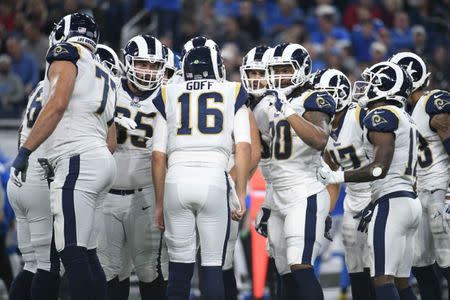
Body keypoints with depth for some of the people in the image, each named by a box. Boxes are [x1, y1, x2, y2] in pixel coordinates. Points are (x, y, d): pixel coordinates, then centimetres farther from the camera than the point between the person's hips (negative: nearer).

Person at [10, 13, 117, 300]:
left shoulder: (67, 54, 1)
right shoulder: (105, 77, 27)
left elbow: (57, 104, -14)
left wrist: (24, 151, -14)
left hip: (78, 162, -9)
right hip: (102, 160, 9)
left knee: (73, 253, -13)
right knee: (87, 254, 10)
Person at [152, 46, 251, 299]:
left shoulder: (169, 96, 17)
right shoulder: (232, 93, 14)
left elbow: (158, 157, 14)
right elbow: (243, 148, 3)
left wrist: (160, 203, 19)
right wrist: (240, 194, 7)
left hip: (177, 179, 1)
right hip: (214, 179, -1)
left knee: (180, 266, 8)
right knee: (212, 265, 4)